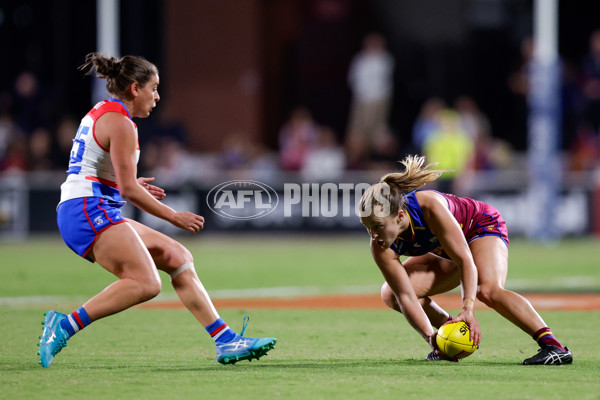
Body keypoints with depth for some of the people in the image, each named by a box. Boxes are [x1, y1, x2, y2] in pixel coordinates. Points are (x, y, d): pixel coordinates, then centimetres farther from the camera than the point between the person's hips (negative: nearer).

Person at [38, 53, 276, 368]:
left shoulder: (98, 114, 21)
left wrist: (131, 184, 23)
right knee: (145, 282, -25)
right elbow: (128, 190, -15)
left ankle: (226, 341, 2)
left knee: (177, 257, 7)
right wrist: (174, 217, -6)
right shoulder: (120, 123, -10)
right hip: (89, 211, -11)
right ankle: (65, 325, -25)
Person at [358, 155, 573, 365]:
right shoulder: (381, 249, -27)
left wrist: (468, 309, -50)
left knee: (487, 290, -34)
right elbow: (405, 296, -26)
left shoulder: (429, 207, -40)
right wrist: (429, 335, -39)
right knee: (390, 294, -9)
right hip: (443, 251, 6)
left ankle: (552, 345, -37)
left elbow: (465, 259, -39)